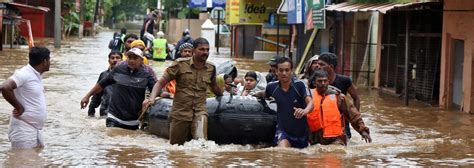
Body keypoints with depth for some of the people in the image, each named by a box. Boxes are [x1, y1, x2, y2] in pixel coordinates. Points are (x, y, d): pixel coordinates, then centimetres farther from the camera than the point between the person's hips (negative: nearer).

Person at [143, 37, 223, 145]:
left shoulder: (211, 69, 6)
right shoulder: (180, 64, -5)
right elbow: (161, 82, -4)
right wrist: (152, 98, -19)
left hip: (199, 112, 1)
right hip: (180, 112, -1)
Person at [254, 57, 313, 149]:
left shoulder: (300, 85, -16)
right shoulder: (272, 87, -4)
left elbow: (310, 103, -31)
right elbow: (264, 94, 21)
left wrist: (305, 111, -51)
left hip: (301, 132, 0)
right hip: (282, 130, 0)